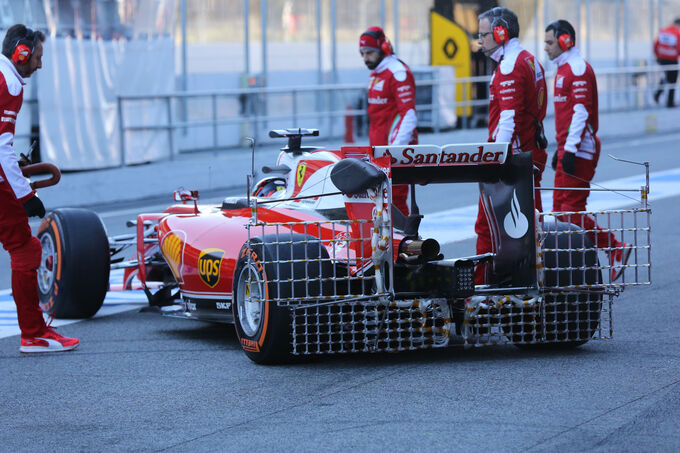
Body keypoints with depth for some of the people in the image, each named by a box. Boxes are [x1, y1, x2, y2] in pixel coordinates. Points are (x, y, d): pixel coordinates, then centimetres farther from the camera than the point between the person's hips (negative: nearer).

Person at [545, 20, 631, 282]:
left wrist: (570, 150, -24)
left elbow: (581, 112, -21)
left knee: (572, 209, -12)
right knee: (560, 208, 7)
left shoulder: (578, 69, -13)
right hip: (568, 147, 10)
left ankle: (616, 249, -6)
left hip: (579, 149, -10)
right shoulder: (563, 69, 19)